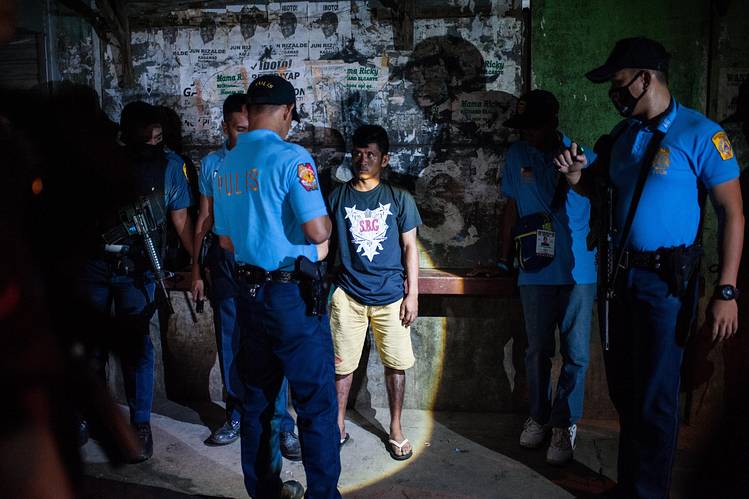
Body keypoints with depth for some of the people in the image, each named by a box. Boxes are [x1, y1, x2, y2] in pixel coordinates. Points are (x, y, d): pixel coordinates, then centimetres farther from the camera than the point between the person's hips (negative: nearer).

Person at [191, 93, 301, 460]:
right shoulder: (211, 164, 8)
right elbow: (204, 218, 11)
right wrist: (196, 269, 10)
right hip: (224, 262, 3)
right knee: (230, 344, 11)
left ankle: (281, 423, 8)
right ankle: (237, 415, 27)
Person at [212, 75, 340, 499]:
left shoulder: (225, 165, 9)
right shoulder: (292, 157, -14)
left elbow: (225, 240, 15)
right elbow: (318, 231, -21)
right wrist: (325, 225, 0)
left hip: (249, 292, 8)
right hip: (294, 294, -7)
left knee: (257, 400, 17)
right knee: (317, 403, 3)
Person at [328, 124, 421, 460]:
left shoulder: (399, 199, 2)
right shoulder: (337, 198, 3)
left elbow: (409, 247, 4)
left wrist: (412, 294, -1)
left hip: (391, 295, 0)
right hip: (348, 294, 0)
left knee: (396, 364, 6)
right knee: (342, 364, 6)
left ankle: (395, 429, 24)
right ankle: (339, 426, 25)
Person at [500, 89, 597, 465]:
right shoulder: (517, 155, 3)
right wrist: (504, 258, 10)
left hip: (578, 271, -2)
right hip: (535, 270, 2)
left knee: (576, 353, 2)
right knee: (537, 350, 11)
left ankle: (564, 424, 18)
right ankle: (539, 416, 29)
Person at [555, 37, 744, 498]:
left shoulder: (700, 134, -10)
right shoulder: (623, 134, 9)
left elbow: (733, 213, -11)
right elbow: (598, 186, 21)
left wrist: (726, 292, -17)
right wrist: (576, 175, -3)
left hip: (666, 281, -7)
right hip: (619, 274, 7)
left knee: (655, 398, 3)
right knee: (623, 388, 16)